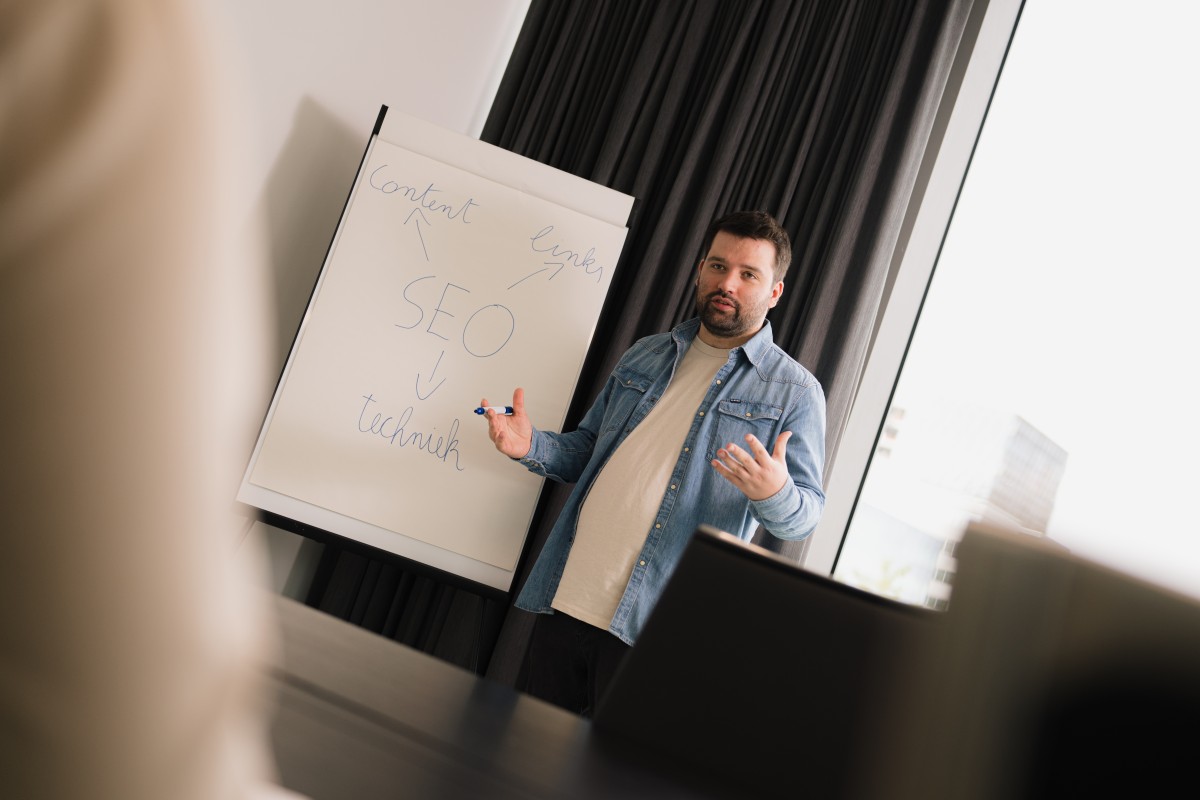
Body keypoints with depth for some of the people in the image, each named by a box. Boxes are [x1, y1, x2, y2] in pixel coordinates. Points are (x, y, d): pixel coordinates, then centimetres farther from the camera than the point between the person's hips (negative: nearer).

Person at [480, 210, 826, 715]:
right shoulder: (645, 356, 14)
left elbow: (807, 512, -4)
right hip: (563, 601, 5)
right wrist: (532, 447, 0)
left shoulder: (794, 391, -1)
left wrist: (775, 494, -27)